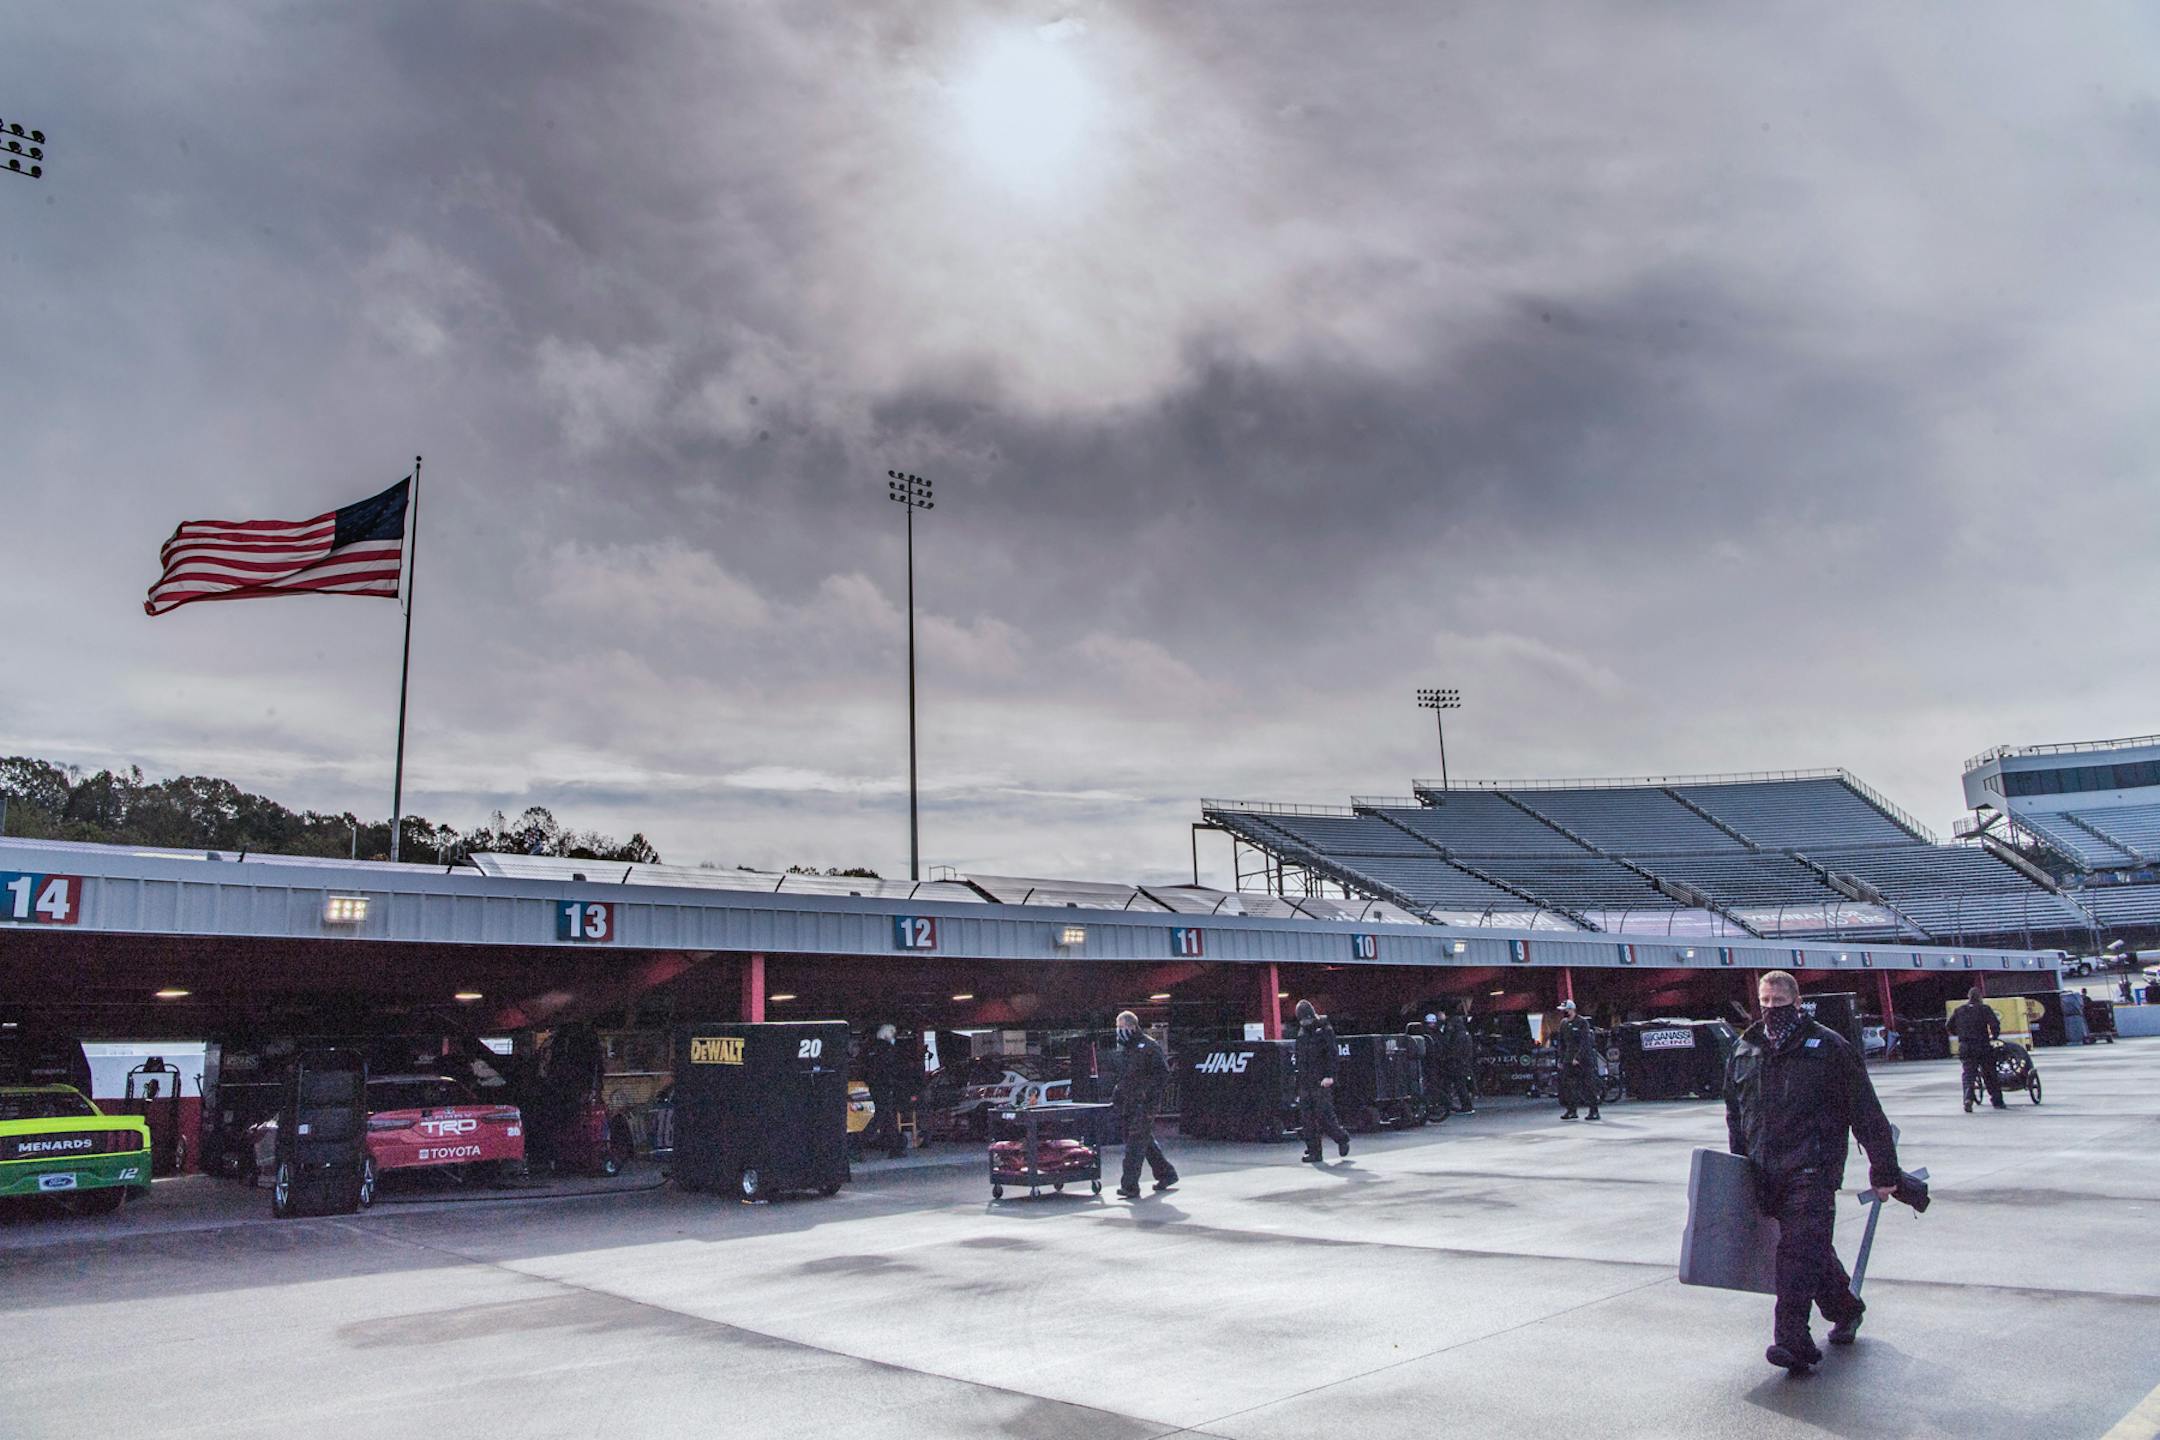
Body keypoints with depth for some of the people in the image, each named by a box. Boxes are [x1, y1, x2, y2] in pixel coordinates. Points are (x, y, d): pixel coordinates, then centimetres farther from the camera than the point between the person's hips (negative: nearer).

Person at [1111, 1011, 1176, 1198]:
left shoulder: (1149, 1047, -10)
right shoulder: (1126, 1049, 17)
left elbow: (1163, 1072, -13)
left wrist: (1150, 1091, -19)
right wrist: (1117, 1094, 17)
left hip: (1144, 1104, -9)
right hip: (1130, 1104, 9)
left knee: (1135, 1144, -11)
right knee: (1147, 1141, 15)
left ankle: (1130, 1186, -12)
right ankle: (1167, 1174, 28)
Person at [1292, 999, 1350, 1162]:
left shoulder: (1325, 1030, -5)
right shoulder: (1302, 1032, 16)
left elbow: (1332, 1054, -12)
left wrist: (1329, 1075, -20)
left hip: (1321, 1082, -6)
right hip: (1305, 1083, 7)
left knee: (1324, 1115, -8)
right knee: (1307, 1117, 3)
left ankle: (1342, 1138, 16)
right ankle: (1313, 1151, 8)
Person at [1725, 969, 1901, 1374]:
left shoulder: (1830, 1048, -4)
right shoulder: (1744, 1050, 11)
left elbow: (1867, 1113, -2)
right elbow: (1734, 1112, 21)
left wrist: (1884, 1172, -3)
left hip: (1812, 1170, -5)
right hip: (1767, 1173, 6)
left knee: (1800, 1250, -12)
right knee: (1812, 1249, 16)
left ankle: (1792, 1340, -12)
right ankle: (1845, 1310, 38)